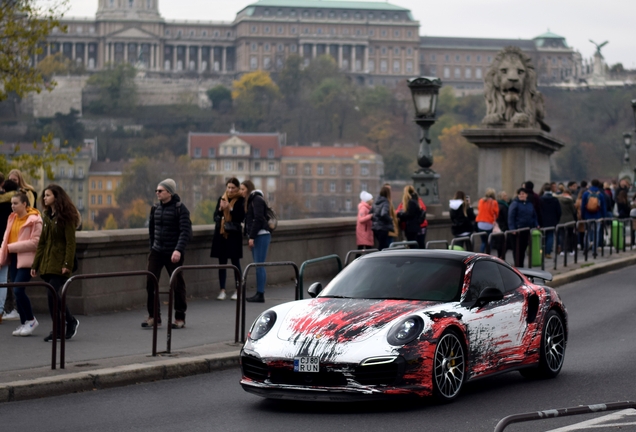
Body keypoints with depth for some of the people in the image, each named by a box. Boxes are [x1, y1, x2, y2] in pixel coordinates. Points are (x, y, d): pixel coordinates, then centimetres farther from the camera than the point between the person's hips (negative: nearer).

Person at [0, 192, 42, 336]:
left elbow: (35, 242, -16)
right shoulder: (12, 218, 13)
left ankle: (31, 320, 2)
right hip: (13, 258, 7)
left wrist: (13, 247, -16)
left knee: (18, 290, -15)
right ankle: (24, 323, 16)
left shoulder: (34, 220, -10)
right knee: (17, 291, 6)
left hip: (26, 259, -7)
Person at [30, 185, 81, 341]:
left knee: (53, 295, -14)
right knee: (54, 296, 5)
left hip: (59, 264, -7)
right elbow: (42, 243, 18)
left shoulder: (66, 217, -6)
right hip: (47, 263, 7)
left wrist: (67, 264, -20)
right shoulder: (46, 217, 16)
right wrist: (35, 264, 14)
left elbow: (70, 242, -12)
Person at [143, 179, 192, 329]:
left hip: (173, 254, -5)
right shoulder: (156, 208, 7)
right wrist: (152, 246, 14)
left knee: (177, 285, 2)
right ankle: (153, 316, 6)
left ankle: (180, 318, 13)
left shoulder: (180, 209, -10)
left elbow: (186, 231, -18)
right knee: (150, 283, -3)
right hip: (156, 251, 5)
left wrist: (178, 250, -28)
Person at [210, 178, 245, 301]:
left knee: (235, 262, 2)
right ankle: (222, 291, 9)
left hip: (234, 234, -4)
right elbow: (216, 216, 9)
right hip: (221, 234, 4)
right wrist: (221, 209, -10)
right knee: (222, 262, 5)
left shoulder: (240, 201, -3)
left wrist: (230, 209, -20)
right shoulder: (222, 198, 9)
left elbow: (241, 217, -12)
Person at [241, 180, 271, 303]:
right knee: (257, 266, 8)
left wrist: (251, 236, -18)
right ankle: (258, 293, 10)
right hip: (256, 236, 10)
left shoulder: (257, 200, -9)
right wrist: (250, 237, 15)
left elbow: (258, 219, -17)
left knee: (259, 265, -10)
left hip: (261, 236, -10)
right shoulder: (251, 200, 20)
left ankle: (260, 294, -11)